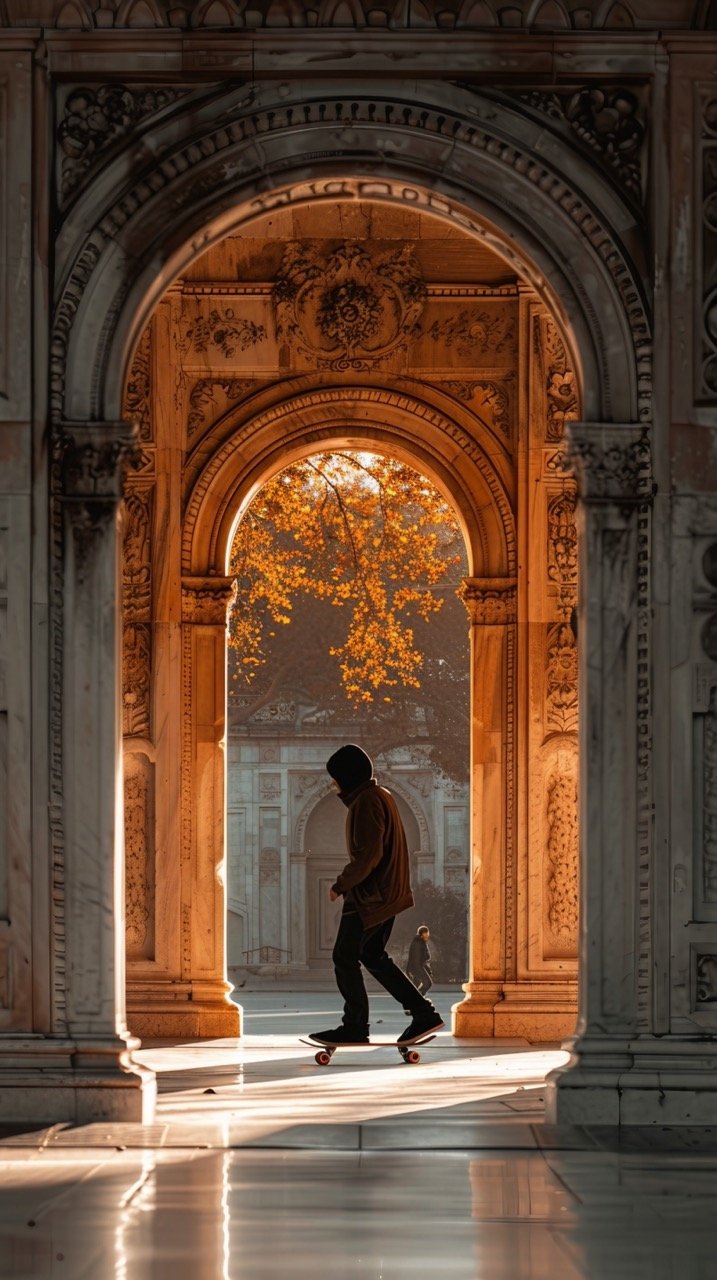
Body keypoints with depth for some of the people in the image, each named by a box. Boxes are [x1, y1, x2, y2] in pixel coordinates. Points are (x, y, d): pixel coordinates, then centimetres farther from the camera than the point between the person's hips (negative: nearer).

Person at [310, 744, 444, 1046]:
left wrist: (341, 885, -15)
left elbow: (367, 854, -25)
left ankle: (355, 1028, 4)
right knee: (373, 956, 18)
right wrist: (348, 881, 16)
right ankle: (423, 1013, 14)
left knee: (345, 957, 0)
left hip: (369, 896, -10)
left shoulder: (366, 802, -18)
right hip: (388, 893, 10)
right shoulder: (382, 796, 14)